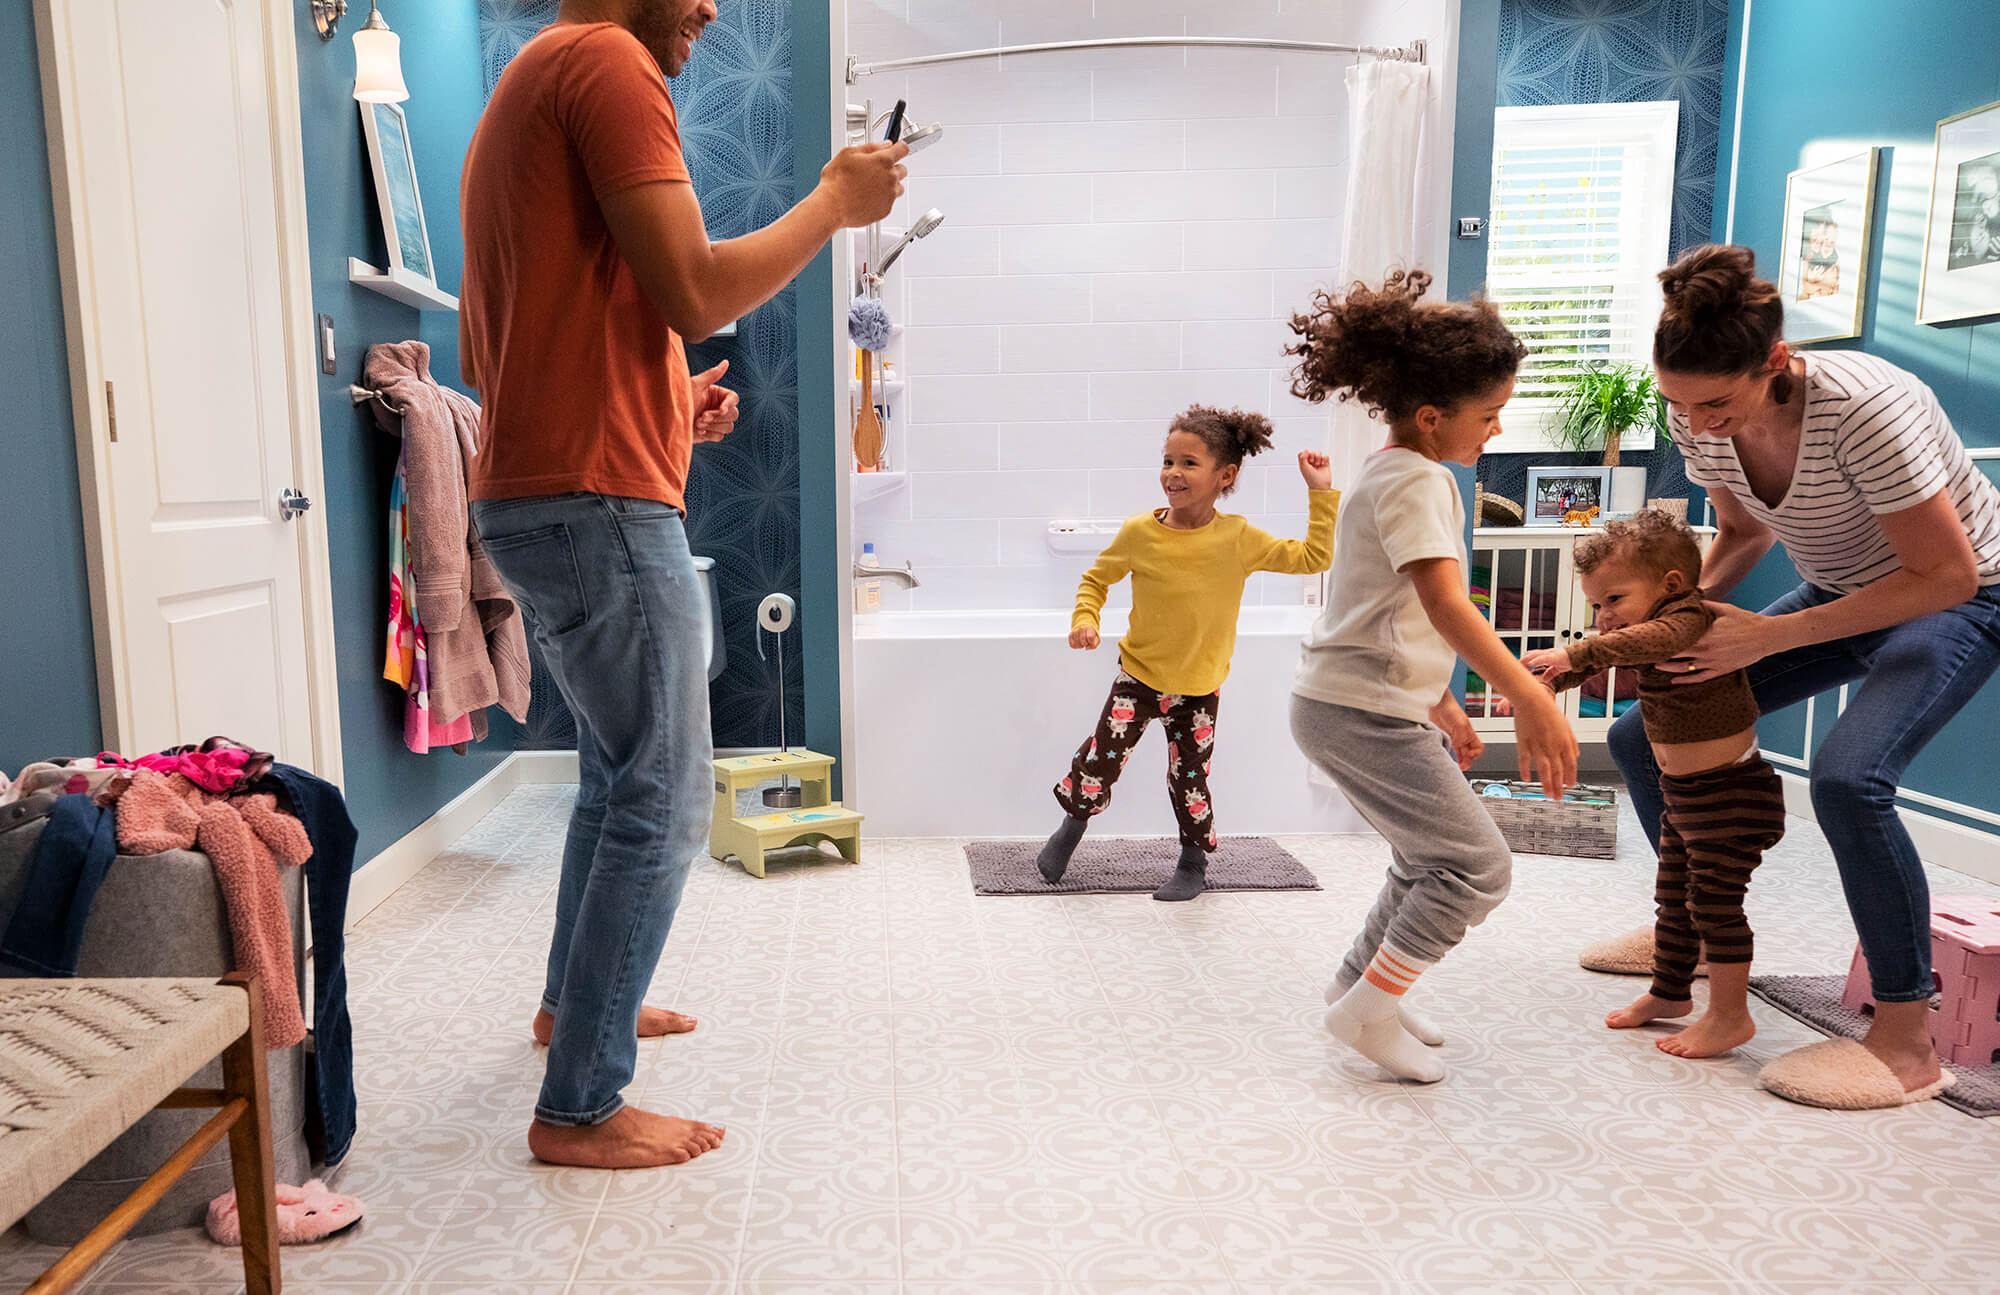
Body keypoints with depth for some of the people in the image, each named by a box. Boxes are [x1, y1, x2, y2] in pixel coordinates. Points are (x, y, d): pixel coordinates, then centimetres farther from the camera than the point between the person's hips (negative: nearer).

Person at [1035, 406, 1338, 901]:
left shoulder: (1238, 539, -13)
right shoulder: (1139, 532, -12)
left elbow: (1314, 558, -7)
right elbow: (1096, 578, 4)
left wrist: (1321, 494, -11)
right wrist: (1084, 620, -13)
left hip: (1199, 688, 0)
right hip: (1137, 676, 0)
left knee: (1189, 778, 7)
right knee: (1099, 761, -2)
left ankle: (1194, 861, 33)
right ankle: (1073, 824, 30)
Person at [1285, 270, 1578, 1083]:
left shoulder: (1394, 473, 16)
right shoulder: (1418, 480, -16)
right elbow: (1443, 602, -32)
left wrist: (1442, 706, 27)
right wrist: (1530, 699, -38)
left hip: (1373, 705, 10)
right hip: (1363, 711, -10)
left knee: (1431, 857, 20)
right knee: (1477, 865, -6)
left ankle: (1359, 983, 32)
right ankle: (1369, 1010, 2)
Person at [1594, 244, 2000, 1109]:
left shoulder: (1862, 407, -34)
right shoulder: (1698, 419, -15)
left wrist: (1769, 635, -30)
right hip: (1839, 591, 7)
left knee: (1849, 776, -33)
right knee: (1642, 737, 2)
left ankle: (1907, 1045, -16)